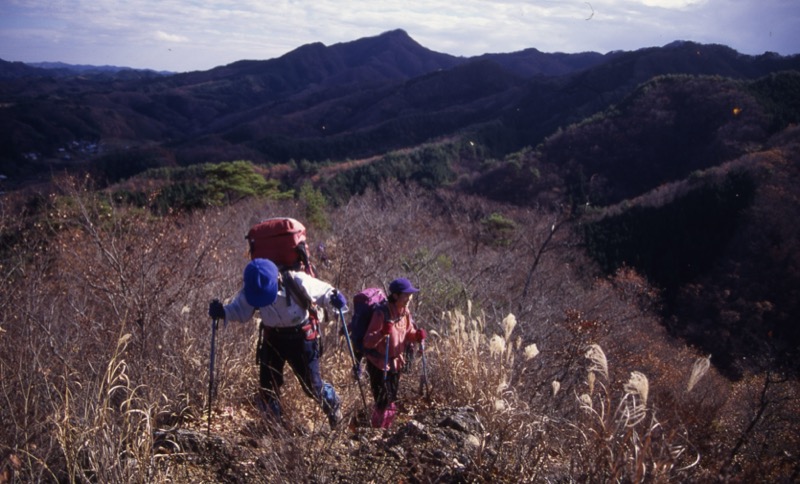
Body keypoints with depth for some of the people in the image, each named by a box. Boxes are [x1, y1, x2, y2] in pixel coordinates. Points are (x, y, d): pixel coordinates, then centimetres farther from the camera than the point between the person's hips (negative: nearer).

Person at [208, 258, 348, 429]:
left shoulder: (297, 282, -28)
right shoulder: (249, 291, -18)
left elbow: (322, 291, -15)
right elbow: (240, 311, -7)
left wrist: (333, 298, -37)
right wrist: (223, 312, -28)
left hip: (302, 336, -3)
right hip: (273, 337, 4)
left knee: (312, 384, 4)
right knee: (267, 384, 5)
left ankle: (335, 411, 36)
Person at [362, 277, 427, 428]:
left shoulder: (405, 313, -2)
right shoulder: (381, 314, -24)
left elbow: (408, 333, 12)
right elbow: (367, 342, -25)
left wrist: (417, 335, -10)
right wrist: (382, 333, -43)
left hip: (396, 363, 7)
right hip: (379, 363, -7)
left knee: (391, 400, 19)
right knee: (383, 401, -5)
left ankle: (385, 428, 39)